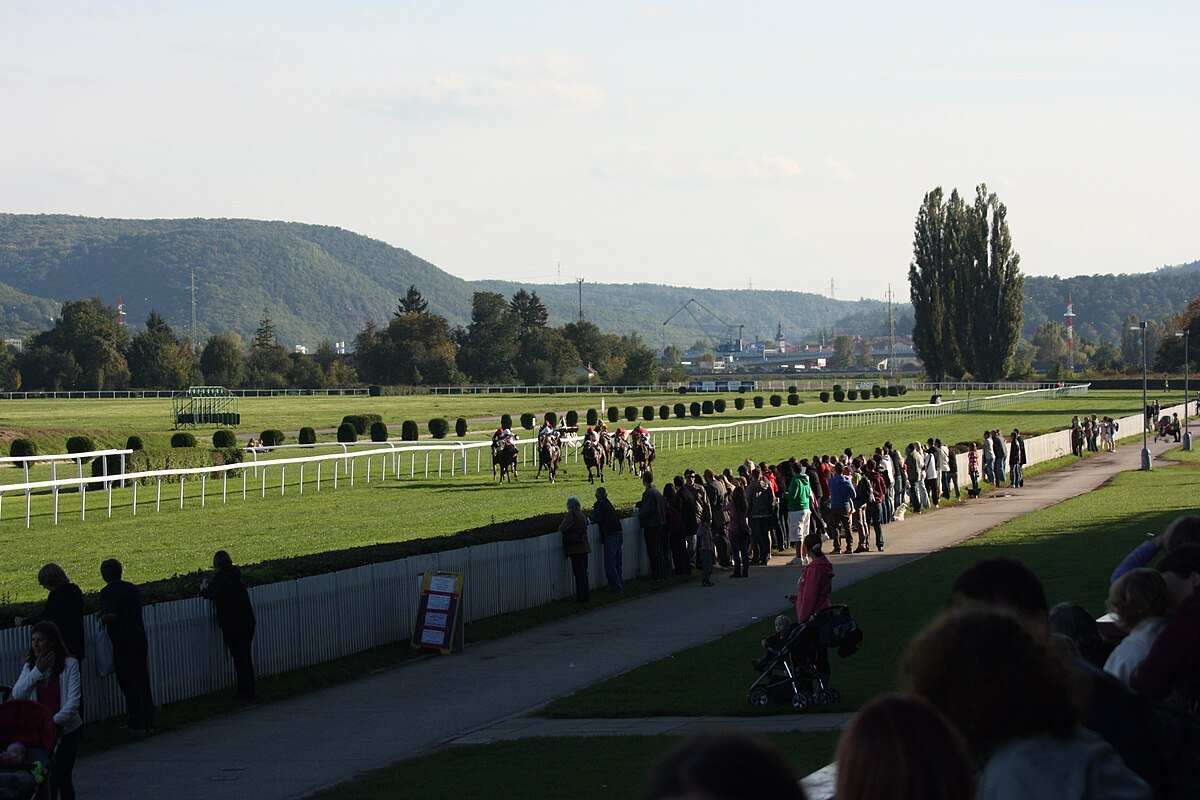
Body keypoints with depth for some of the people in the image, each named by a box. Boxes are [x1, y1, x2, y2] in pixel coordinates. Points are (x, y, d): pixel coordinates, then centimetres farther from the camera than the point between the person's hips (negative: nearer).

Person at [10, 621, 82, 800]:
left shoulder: (70, 664, -8)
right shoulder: (30, 666, 6)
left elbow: (74, 700, -15)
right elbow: (17, 695, -6)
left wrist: (56, 721, -26)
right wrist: (37, 671, -13)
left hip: (64, 730, -3)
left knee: (62, 778, 1)